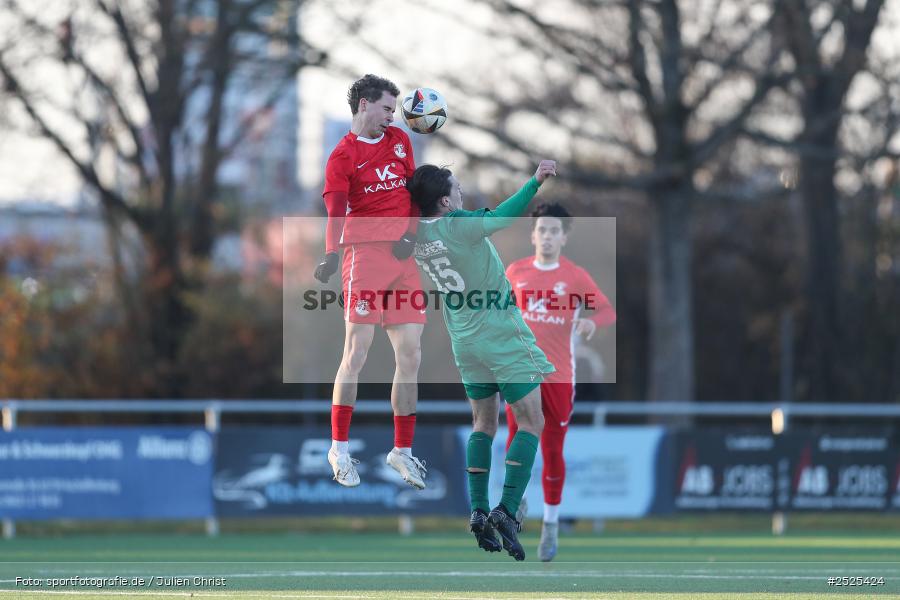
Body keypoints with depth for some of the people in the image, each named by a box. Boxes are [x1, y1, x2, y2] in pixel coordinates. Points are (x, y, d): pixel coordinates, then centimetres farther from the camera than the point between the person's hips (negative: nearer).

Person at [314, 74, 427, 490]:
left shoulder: (400, 140, 18)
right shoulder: (343, 156, -2)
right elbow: (335, 210, -15)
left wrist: (411, 233, 4)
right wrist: (331, 256, -32)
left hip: (404, 257, 6)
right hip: (366, 252, -6)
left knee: (410, 357, 4)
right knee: (356, 353, -10)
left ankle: (403, 451, 13)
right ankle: (340, 448, -2)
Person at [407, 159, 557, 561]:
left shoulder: (416, 235, -1)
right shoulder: (459, 225, -20)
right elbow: (506, 215, -18)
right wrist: (536, 181, -13)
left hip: (465, 342, 7)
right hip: (503, 336, -7)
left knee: (483, 423, 18)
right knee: (531, 422, -1)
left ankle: (478, 511, 8)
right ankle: (507, 510, -14)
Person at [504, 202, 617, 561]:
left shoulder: (576, 277, -2)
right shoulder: (516, 272, 4)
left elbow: (608, 311, -2)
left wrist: (592, 320, -24)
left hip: (559, 377, -1)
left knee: (553, 452, 2)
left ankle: (551, 524, 16)